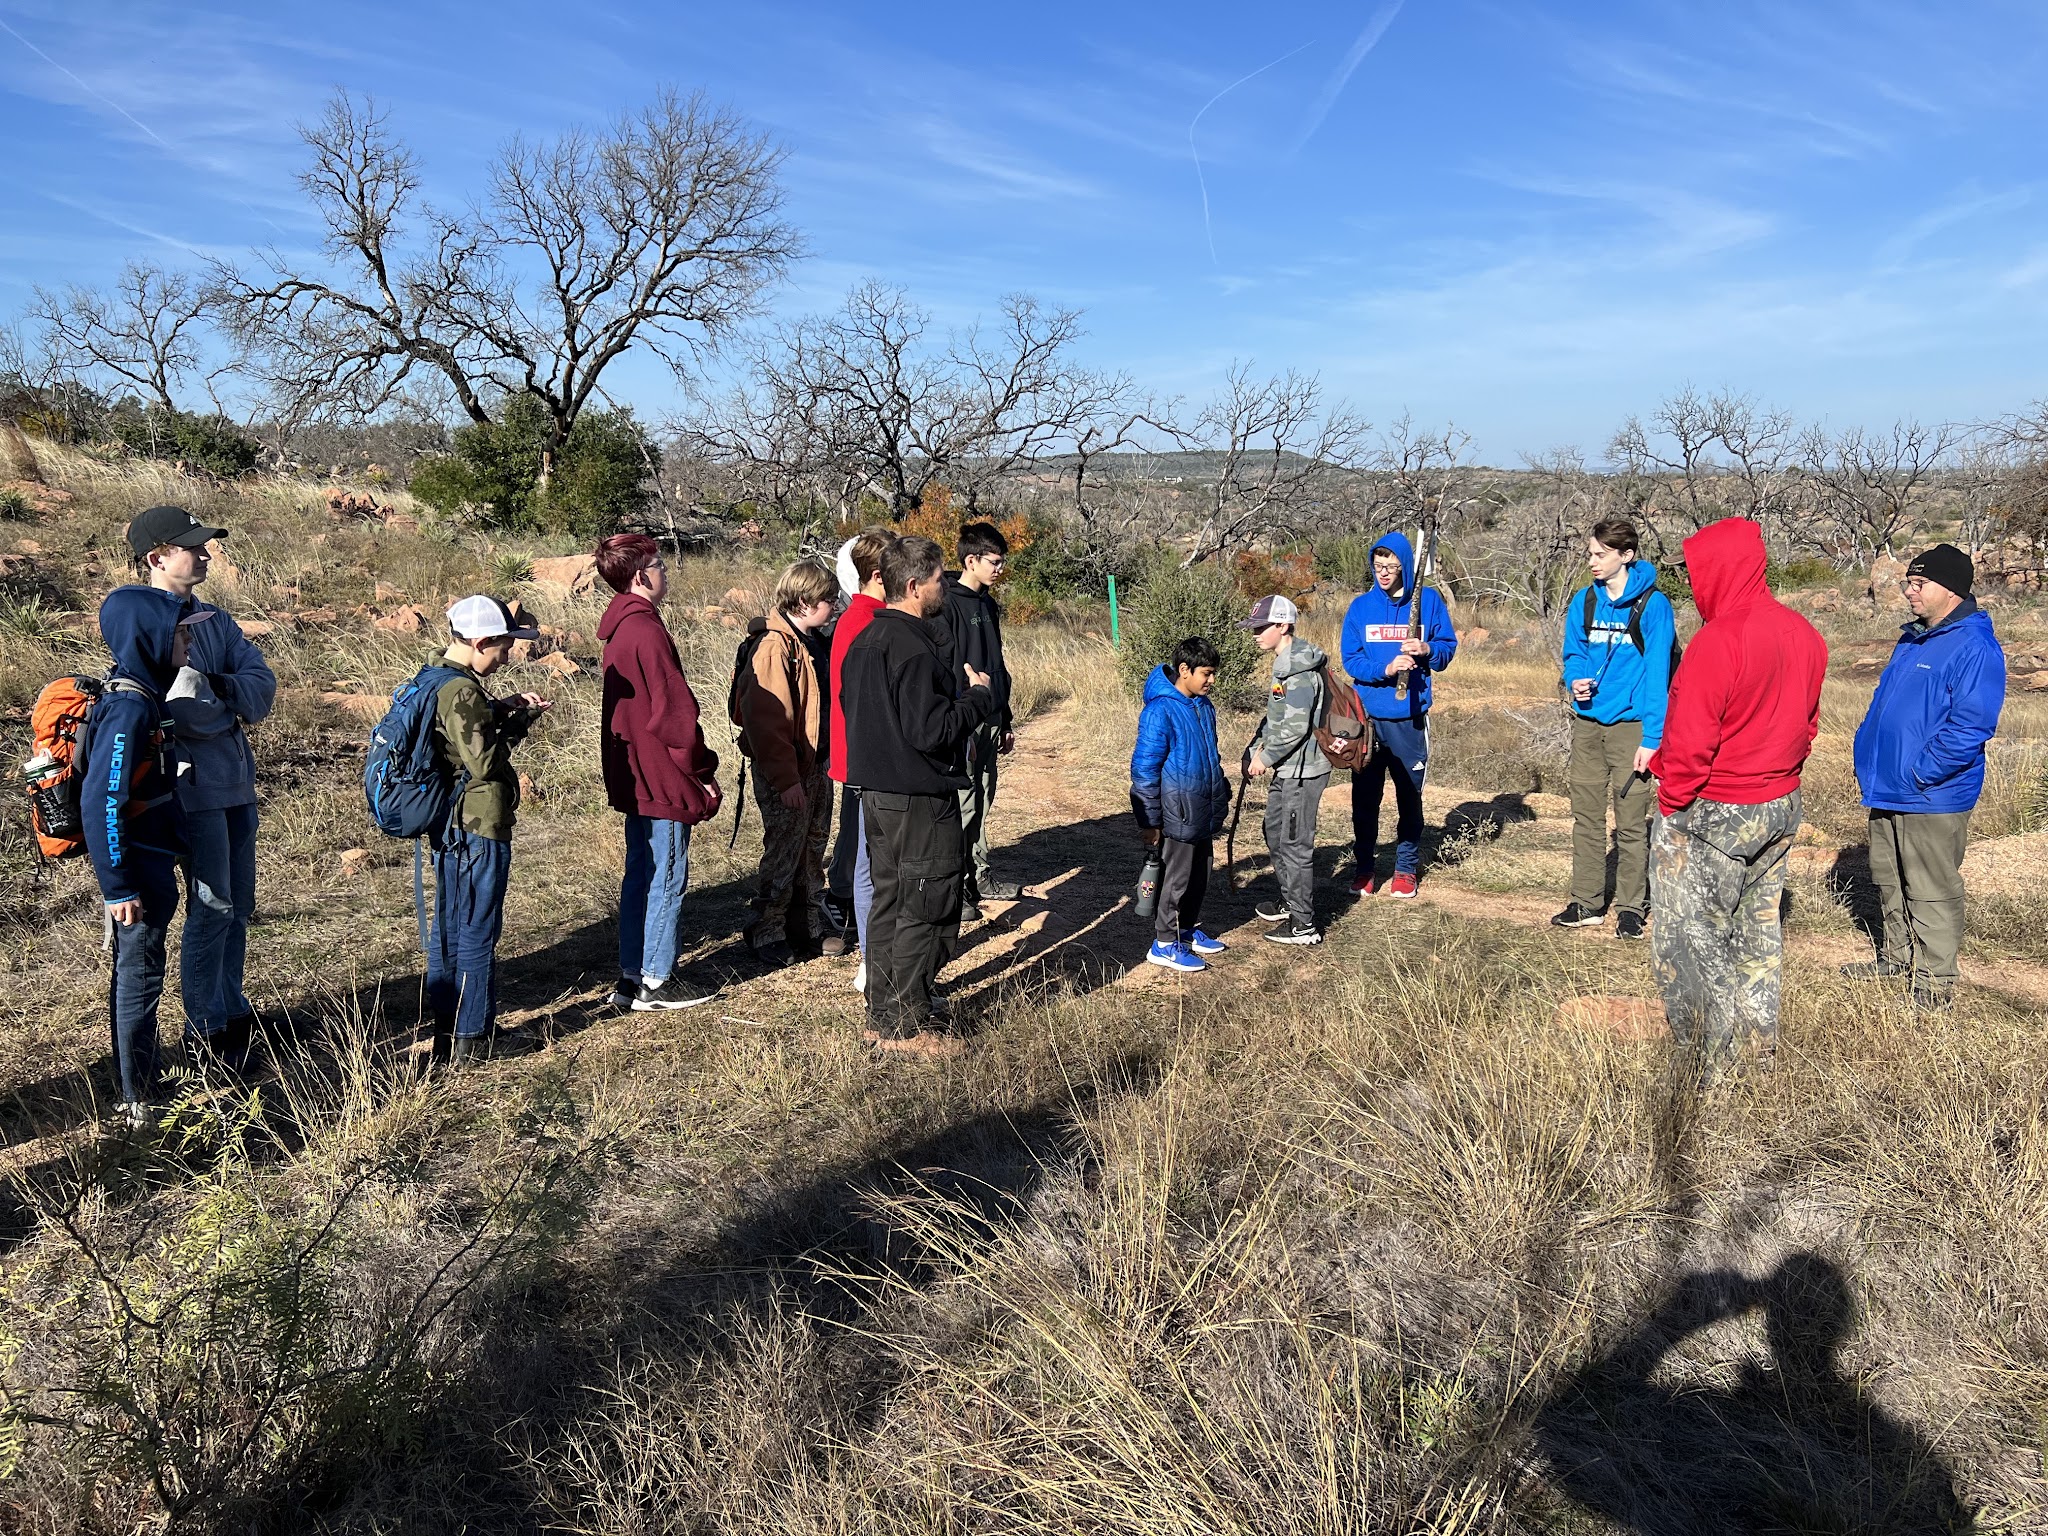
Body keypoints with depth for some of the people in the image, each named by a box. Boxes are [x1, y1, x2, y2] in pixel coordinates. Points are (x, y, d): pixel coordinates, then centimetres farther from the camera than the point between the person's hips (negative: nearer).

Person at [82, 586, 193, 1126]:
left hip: (154, 862, 9)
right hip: (136, 868, -9)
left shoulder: (142, 696, 6)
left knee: (140, 970, 21)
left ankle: (145, 1070, 37)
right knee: (139, 975, 1)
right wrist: (117, 888, -23)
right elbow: (100, 803, -25)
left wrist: (177, 850, 19)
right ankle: (138, 1102, 13)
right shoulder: (128, 710, -23)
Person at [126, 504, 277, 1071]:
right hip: (194, 785, -7)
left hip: (236, 780, 7)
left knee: (239, 905, 14)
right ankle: (204, 1027, 14)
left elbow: (263, 682, 0)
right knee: (212, 908, 0)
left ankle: (231, 1008, 28)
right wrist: (235, 704, -6)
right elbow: (187, 712, -22)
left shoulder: (213, 619, 11)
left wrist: (217, 691, -17)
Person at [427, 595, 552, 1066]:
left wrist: (506, 708, 8)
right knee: (477, 933, 0)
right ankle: (471, 1039, 8)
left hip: (449, 825, 10)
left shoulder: (439, 681, 10)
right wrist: (519, 722, -11)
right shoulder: (463, 692, -20)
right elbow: (483, 762, -22)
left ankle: (447, 1028, 27)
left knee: (449, 927, 16)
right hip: (479, 827, -10)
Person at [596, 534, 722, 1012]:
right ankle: (656, 982, 9)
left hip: (636, 781, 10)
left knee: (641, 876, 15)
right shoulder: (646, 631, -18)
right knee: (667, 879, 0)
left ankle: (631, 977, 23)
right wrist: (702, 770, -10)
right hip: (663, 780, -10)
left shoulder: (621, 628, 12)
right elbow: (675, 711, -20)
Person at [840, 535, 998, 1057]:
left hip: (876, 789, 10)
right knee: (925, 910, 0)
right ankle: (909, 1026, 7)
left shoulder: (866, 639, 10)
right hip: (920, 798, -10)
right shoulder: (913, 649, -21)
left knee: (888, 899, 17)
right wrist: (980, 696, -10)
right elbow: (930, 730, -25)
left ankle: (882, 1013, 26)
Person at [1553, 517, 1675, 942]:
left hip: (1629, 723, -5)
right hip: (1588, 722, 5)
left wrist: (1651, 737, -17)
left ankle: (1631, 907, 14)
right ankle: (1587, 902, 20)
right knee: (1586, 817, 10)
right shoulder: (1583, 601, 6)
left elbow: (1657, 673, -12)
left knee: (1631, 821, 2)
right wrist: (1575, 679, -8)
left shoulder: (1653, 605, -9)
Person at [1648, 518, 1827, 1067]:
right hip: (1780, 809, 9)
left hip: (1711, 815, -8)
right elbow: (1807, 721, 12)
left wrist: (1672, 802, -9)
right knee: (1758, 930, 20)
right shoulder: (1803, 634, 3)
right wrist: (1779, 775, 19)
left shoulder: (1716, 642, -23)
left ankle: (1720, 1062, 9)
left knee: (1689, 934, 3)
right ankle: (1759, 1043, 32)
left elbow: (1690, 742, -22)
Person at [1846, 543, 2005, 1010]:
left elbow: (1969, 727, -22)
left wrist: (1919, 774, -21)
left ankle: (1935, 980, 12)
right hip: (1887, 789, 9)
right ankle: (1897, 955, 36)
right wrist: (1866, 757, 11)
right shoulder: (1912, 639, 12)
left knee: (1932, 891, 0)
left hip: (1932, 797, -9)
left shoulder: (1975, 649, -16)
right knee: (1889, 881, 20)